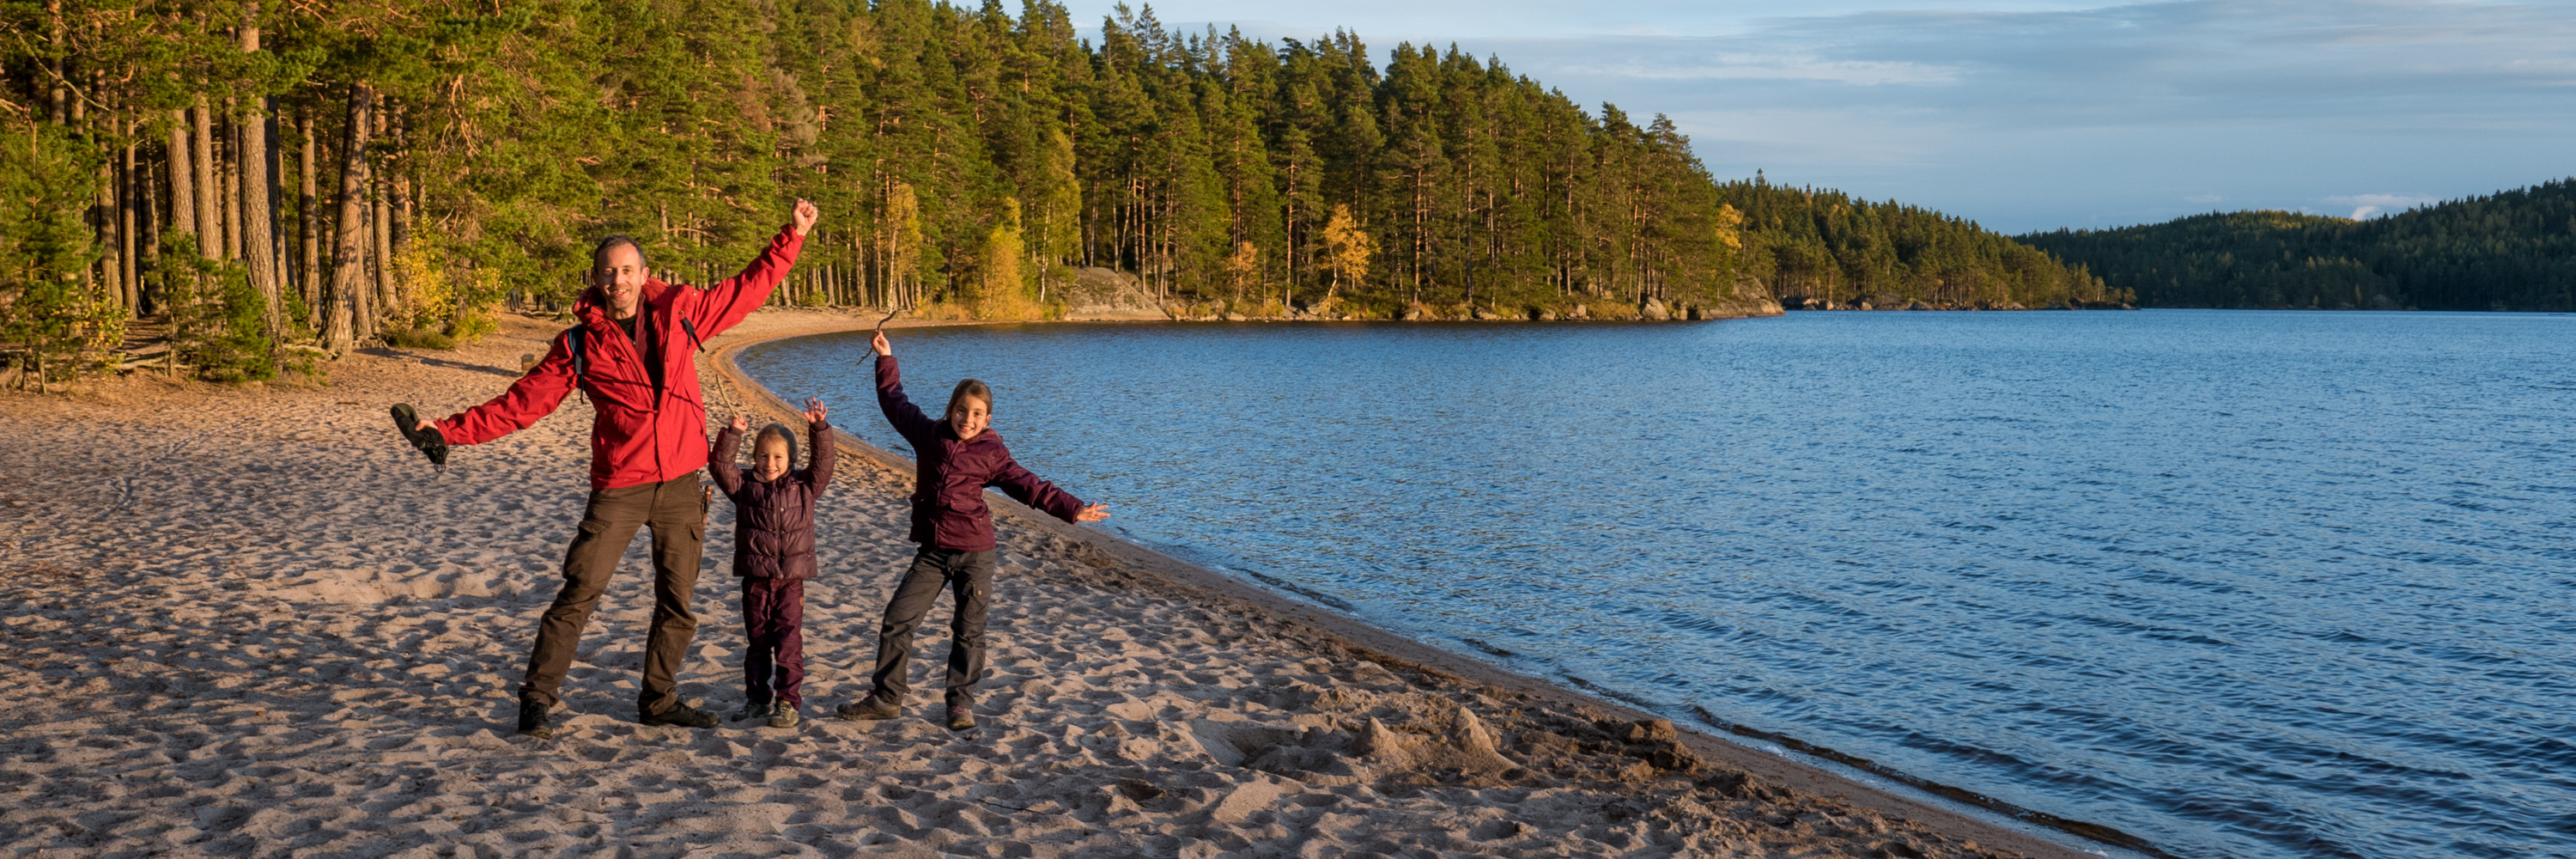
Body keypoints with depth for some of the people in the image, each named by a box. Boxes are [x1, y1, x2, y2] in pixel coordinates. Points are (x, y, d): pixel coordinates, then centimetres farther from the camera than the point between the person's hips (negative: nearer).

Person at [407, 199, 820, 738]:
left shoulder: (678, 313, 3)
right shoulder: (580, 345, -2)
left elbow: (749, 290, 13)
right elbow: (521, 404, 0)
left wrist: (794, 235, 10)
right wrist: (451, 430, -7)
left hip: (681, 485, 3)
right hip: (619, 488, -3)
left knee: (677, 603, 11)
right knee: (579, 593, -6)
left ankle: (658, 700, 26)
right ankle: (537, 699, 6)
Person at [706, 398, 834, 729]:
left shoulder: (803, 486, 4)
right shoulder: (745, 486, 5)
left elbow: (823, 463, -7)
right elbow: (720, 466, -6)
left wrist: (819, 429, -21)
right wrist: (732, 435, -20)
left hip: (791, 580, -2)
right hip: (755, 580, 2)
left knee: (788, 643, -4)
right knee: (757, 642, 11)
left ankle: (788, 702, 2)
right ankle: (757, 699, 22)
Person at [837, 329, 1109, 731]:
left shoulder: (991, 453, -4)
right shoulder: (929, 434, 3)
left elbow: (1029, 487, -3)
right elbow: (895, 403, 19)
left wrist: (1073, 509, -10)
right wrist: (886, 360, 21)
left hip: (975, 553, -2)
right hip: (932, 552, 3)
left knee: (968, 631, 6)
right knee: (897, 620, 0)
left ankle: (961, 701, 19)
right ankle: (887, 698, 11)